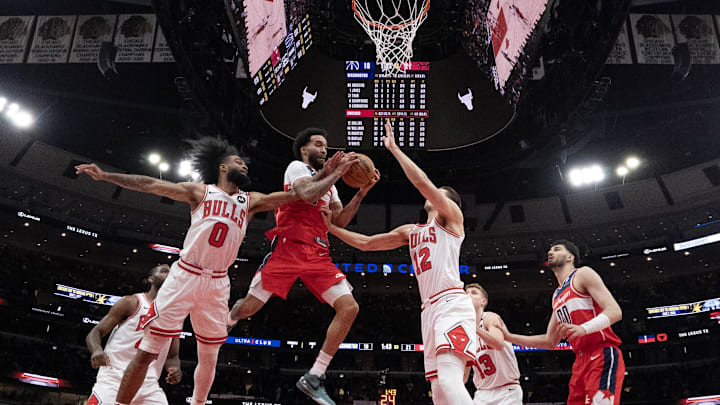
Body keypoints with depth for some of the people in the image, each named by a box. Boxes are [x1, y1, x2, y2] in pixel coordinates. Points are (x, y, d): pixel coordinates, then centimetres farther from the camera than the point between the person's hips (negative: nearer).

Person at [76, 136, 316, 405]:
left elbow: (294, 194, 4)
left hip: (217, 284, 3)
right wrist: (105, 176, -5)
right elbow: (150, 185, 0)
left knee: (209, 357, 13)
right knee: (147, 352, -5)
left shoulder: (250, 201, 10)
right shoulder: (200, 192, 3)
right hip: (185, 275, -3)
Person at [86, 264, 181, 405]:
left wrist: (175, 369, -3)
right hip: (114, 376, -4)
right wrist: (97, 351, -22)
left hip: (148, 383, 4)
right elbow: (94, 333, 1)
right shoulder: (132, 302, 2)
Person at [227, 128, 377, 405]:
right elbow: (307, 194, -19)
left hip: (318, 256, 6)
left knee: (349, 308, -9)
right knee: (249, 306, -4)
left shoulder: (327, 182, 25)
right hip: (288, 247, -6)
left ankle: (314, 378, -2)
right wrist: (338, 172, -13)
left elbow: (339, 221, 16)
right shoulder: (297, 167, 4)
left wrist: (362, 191, 8)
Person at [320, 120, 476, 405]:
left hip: (451, 304, -8)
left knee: (449, 380, -26)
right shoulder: (410, 232, 26)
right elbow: (366, 243, 27)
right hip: (430, 309, 8)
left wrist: (393, 148, -3)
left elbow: (422, 182, -9)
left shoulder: (451, 216, 7)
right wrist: (332, 227, 23)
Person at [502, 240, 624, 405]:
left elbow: (615, 311, -11)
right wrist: (509, 337, 17)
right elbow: (550, 341, 24)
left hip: (602, 355, -8)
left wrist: (583, 328, -27)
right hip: (581, 360, 8)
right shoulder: (557, 296, 23)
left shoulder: (583, 274, 1)